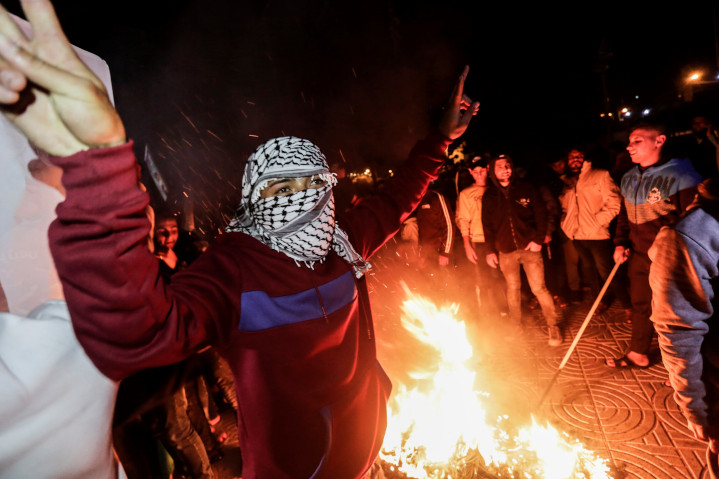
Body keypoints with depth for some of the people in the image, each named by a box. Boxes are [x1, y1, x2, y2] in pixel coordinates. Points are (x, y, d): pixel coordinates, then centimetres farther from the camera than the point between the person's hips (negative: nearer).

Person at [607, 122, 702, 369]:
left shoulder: (680, 174, -16)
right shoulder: (628, 178, 6)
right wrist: (620, 243, 5)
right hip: (639, 256, 6)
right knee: (640, 305, 18)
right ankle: (638, 354, 36)